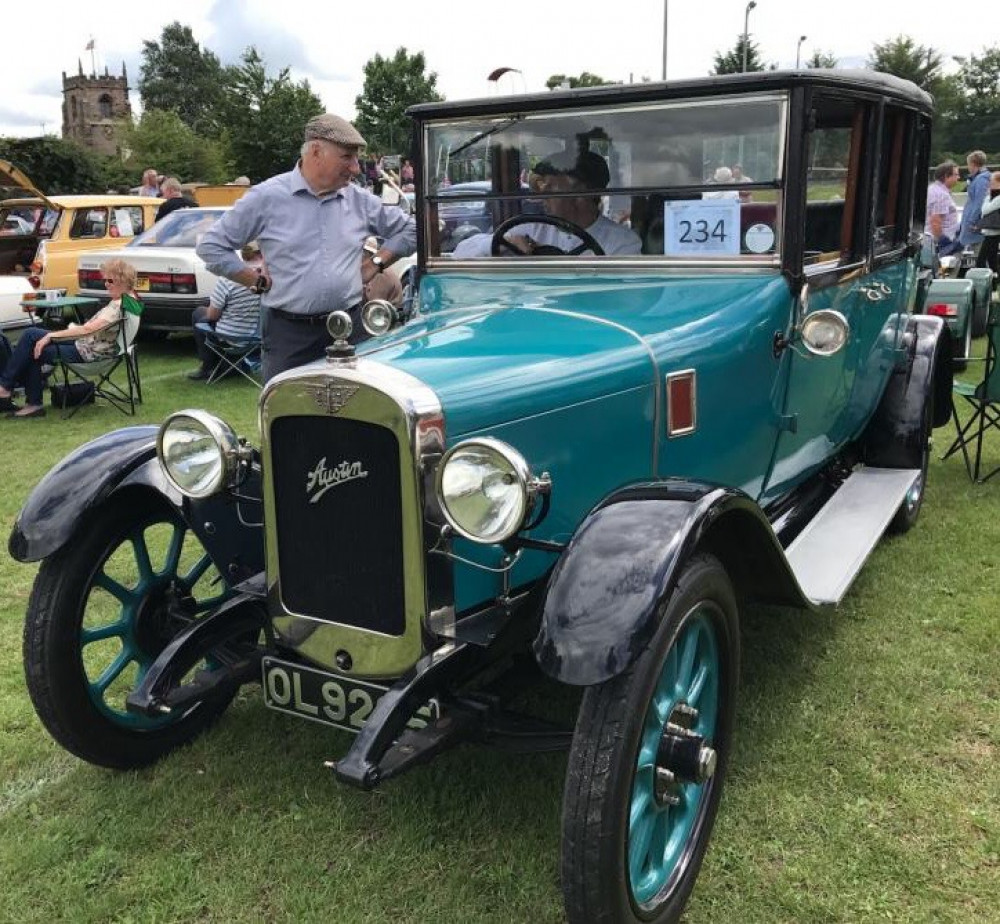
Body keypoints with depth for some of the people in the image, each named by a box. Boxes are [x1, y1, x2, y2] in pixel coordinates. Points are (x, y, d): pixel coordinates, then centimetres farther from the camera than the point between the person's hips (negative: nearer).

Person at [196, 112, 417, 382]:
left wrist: (377, 262, 7)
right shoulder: (266, 197, -3)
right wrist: (260, 281, -3)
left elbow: (408, 229, 20)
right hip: (287, 332, -3)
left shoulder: (360, 200, 8)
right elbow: (211, 246, 1)